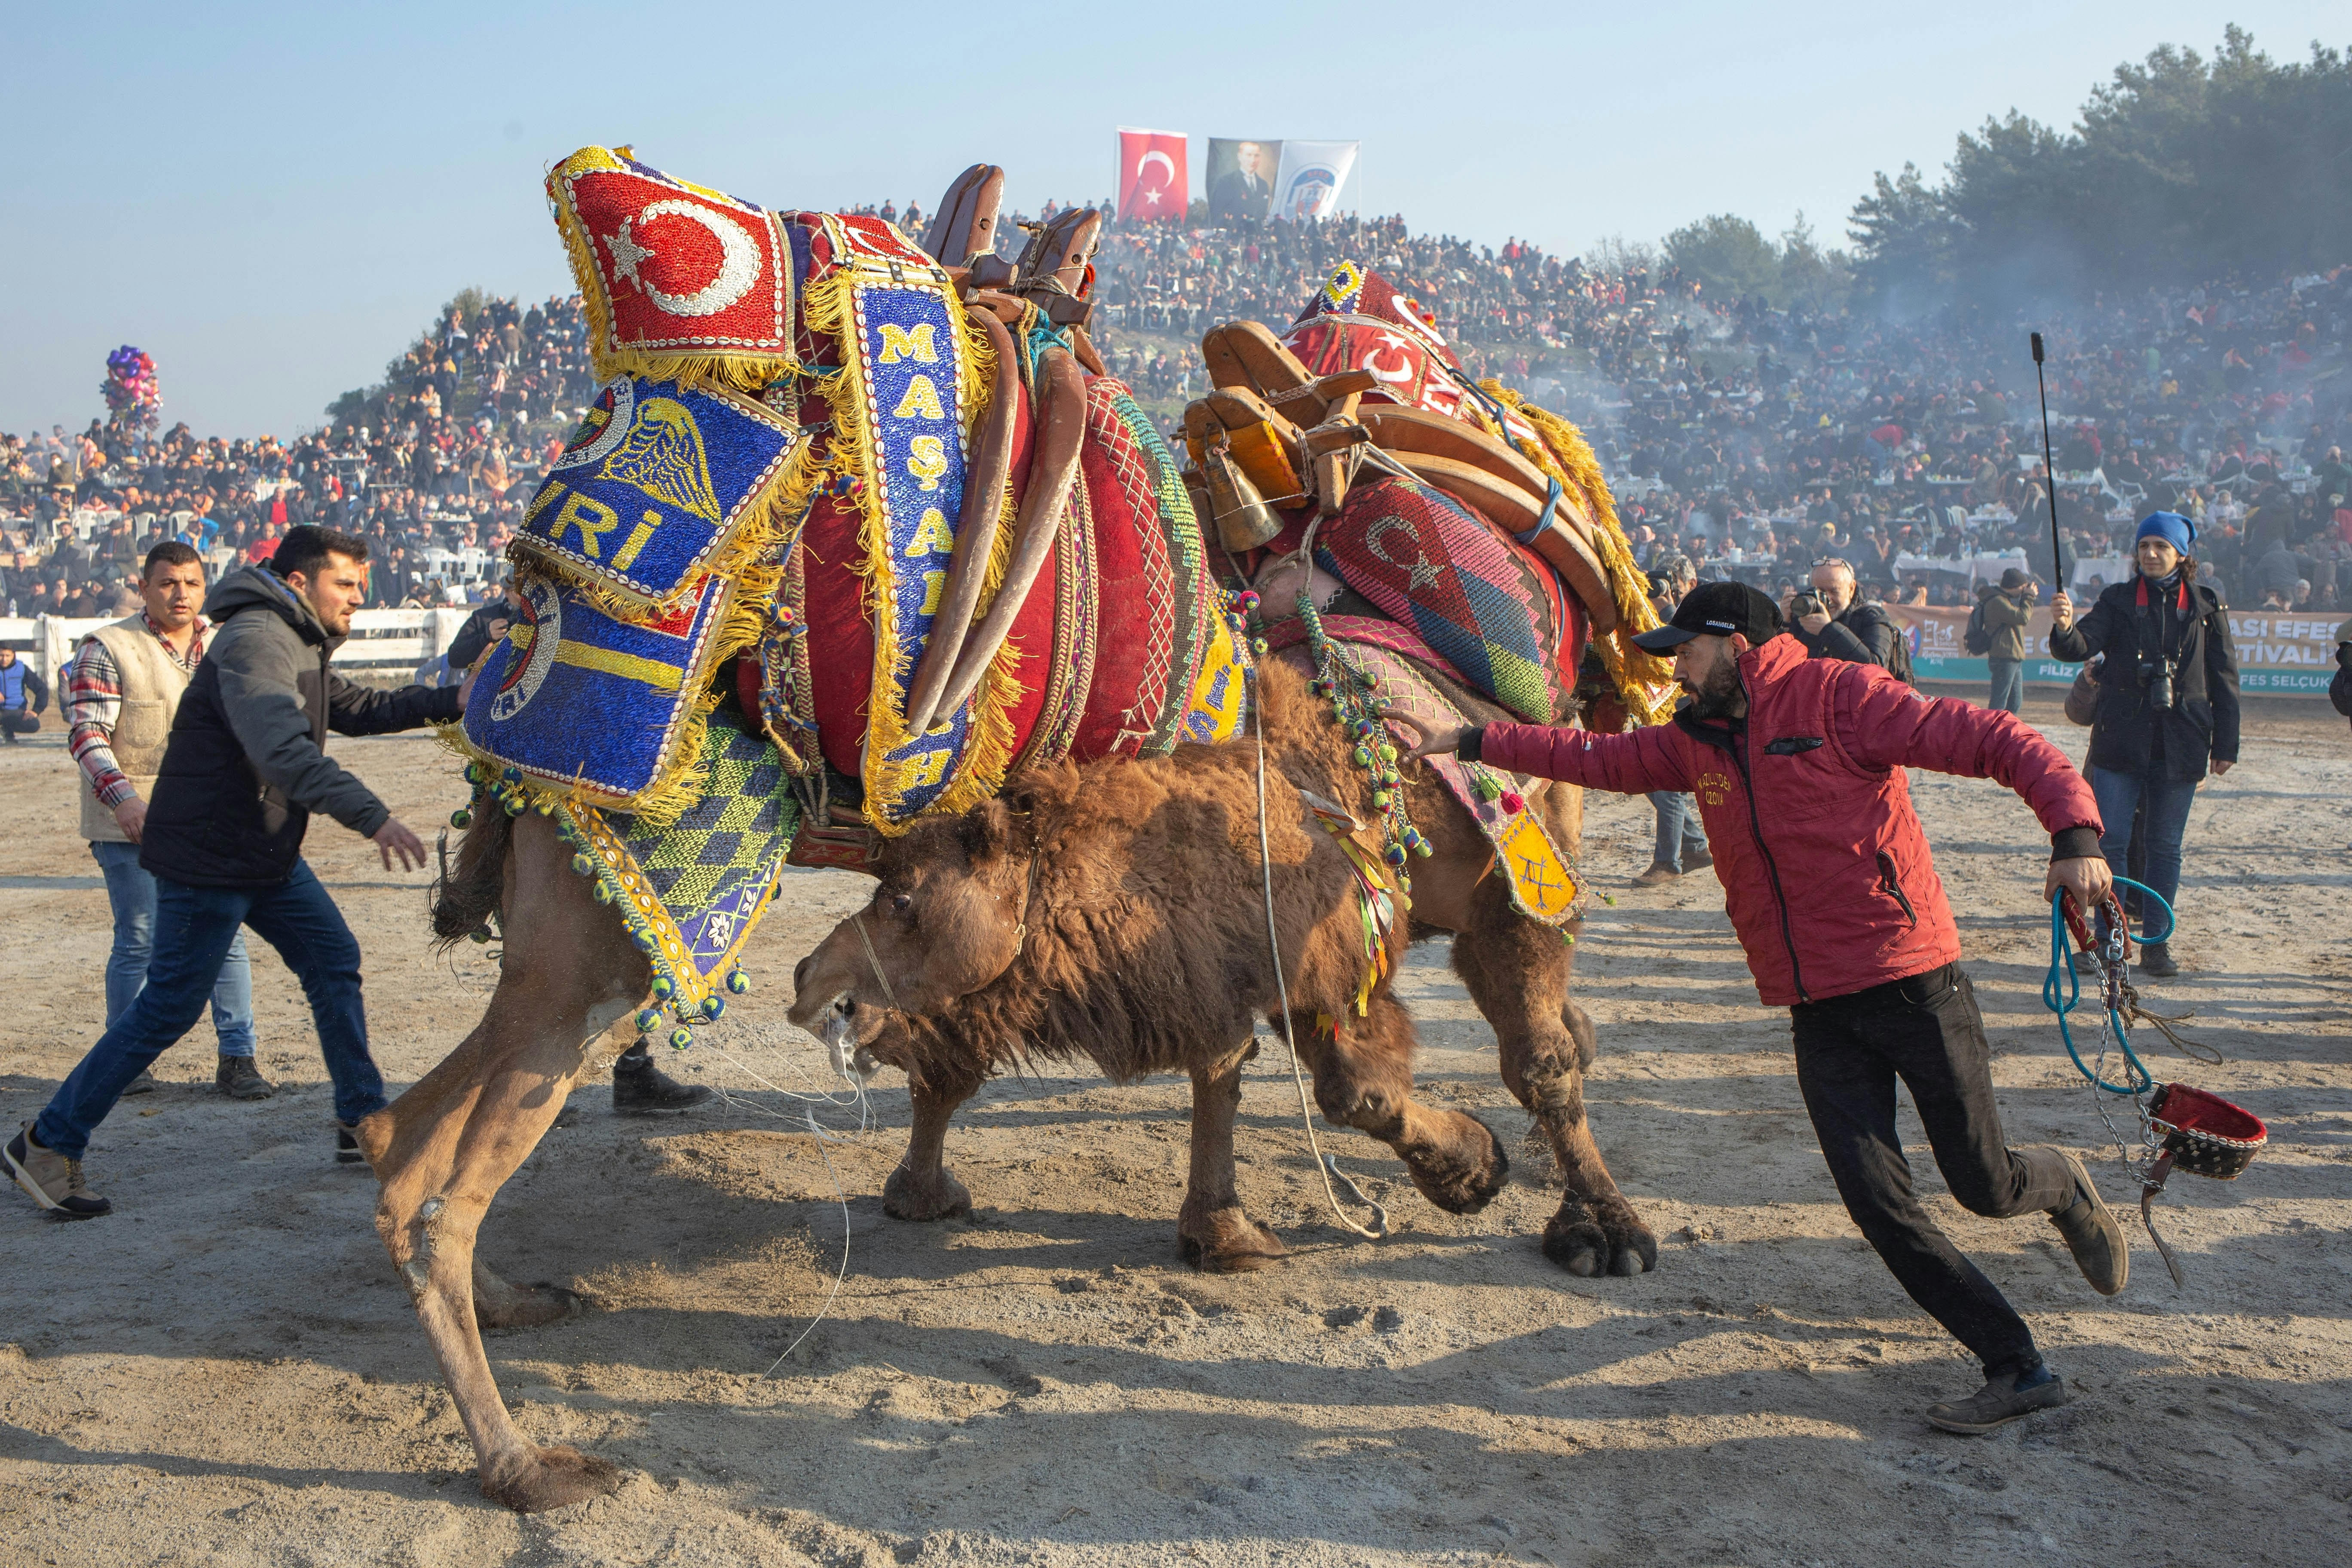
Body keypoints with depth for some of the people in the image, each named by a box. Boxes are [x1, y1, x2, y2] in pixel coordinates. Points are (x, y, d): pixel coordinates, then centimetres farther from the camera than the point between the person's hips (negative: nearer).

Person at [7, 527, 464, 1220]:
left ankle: (363, 1122, 17)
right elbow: (283, 749, -34)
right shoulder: (254, 640, -20)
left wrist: (451, 702, 11)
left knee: (335, 962, 9)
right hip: (207, 858, -10)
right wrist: (371, 817, -42)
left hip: (269, 853, 10)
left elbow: (360, 710, 22)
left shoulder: (301, 647, 14)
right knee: (169, 1008, -6)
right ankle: (46, 1145, 6)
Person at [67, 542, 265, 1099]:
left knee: (226, 936, 0)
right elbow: (85, 732, -10)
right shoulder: (108, 648, -3)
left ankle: (237, 1059, 7)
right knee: (139, 943, 0)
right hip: (132, 824, -4)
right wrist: (121, 796, -24)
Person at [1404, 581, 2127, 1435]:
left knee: (1983, 1185, 3)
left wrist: (2075, 833, -27)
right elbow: (1596, 758, 18)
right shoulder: (1697, 739, 11)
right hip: (1819, 1013, 6)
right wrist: (1468, 741, 12)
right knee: (1879, 1203, -2)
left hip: (1914, 986, -6)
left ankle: (2061, 1186, 39)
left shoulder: (1839, 696, -10)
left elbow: (2000, 741, -14)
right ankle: (2017, 1368, 11)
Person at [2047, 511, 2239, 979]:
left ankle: (2155, 943, 15)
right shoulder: (2119, 601, 4)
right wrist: (2065, 629, -35)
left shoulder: (2207, 607, 5)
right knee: (2111, 843, -1)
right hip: (2121, 743, 0)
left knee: (2165, 848, 7)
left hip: (2180, 747, 0)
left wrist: (2225, 745, 4)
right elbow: (2083, 646, -11)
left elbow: (2224, 679, 8)